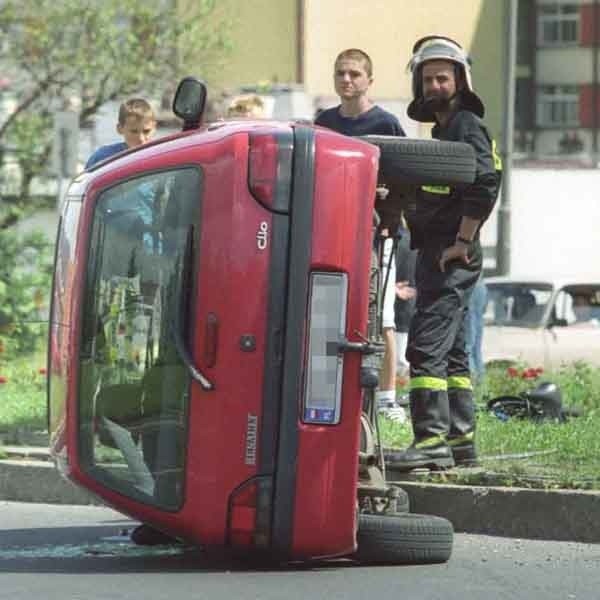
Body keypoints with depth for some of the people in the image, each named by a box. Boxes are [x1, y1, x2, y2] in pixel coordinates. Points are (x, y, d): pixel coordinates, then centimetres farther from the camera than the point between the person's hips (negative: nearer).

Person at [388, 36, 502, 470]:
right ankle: (460, 440, 19)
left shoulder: (466, 126, -10)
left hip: (452, 256, -11)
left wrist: (463, 242, -21)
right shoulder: (443, 129, 21)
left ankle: (432, 441, -17)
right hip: (438, 254, 11)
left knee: (426, 346, -15)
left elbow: (487, 183, -23)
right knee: (451, 351, 13)